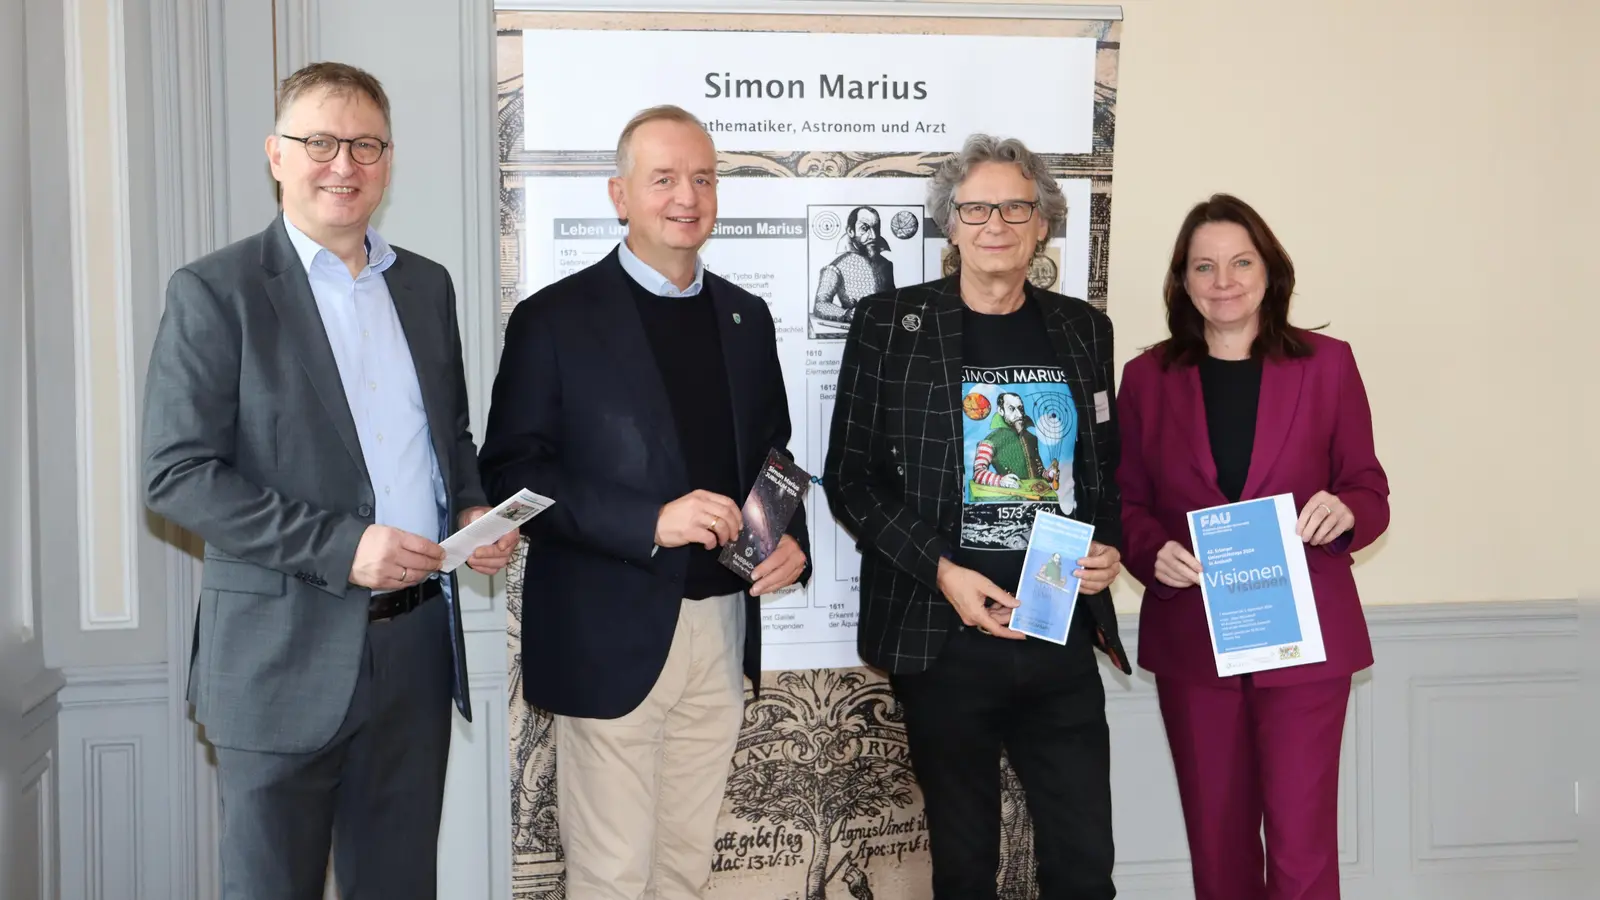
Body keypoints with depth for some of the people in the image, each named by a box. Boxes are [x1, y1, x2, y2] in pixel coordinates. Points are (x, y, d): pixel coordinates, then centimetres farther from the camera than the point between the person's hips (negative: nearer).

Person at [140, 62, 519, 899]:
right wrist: (339, 547, -20)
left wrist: (472, 509, -1)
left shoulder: (427, 285, 11)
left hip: (418, 639, 5)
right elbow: (177, 475, -12)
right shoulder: (215, 292, -7)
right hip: (285, 655, -5)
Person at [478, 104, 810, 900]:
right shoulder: (556, 318, -6)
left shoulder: (745, 317, 11)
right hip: (611, 635, -5)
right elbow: (510, 472, -11)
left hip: (723, 627, 5)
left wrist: (791, 543, -3)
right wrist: (651, 522, -22)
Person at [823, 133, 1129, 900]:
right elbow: (850, 479, -3)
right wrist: (942, 573, -14)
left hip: (1064, 640, 3)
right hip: (945, 642, -2)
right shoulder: (890, 324, -2)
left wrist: (1109, 549, -2)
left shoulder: (1083, 330, 9)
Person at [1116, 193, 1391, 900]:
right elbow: (1126, 502, 8)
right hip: (1190, 638, 2)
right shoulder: (1147, 377, 6)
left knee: (1300, 842, -6)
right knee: (1217, 839, 11)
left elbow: (1370, 490, 6)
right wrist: (1152, 552, -13)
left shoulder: (1326, 365, 3)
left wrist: (1346, 512, -17)